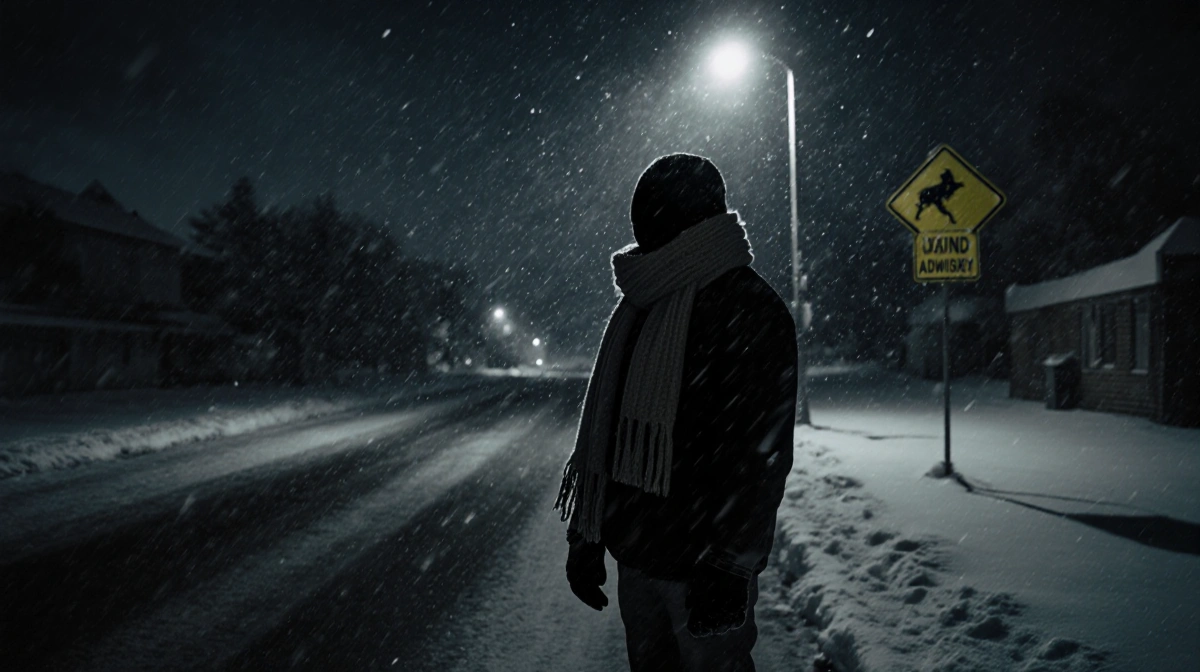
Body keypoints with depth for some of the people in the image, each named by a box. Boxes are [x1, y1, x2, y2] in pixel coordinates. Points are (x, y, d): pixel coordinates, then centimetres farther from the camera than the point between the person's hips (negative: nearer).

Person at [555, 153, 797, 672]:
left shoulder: (749, 310, -12)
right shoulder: (638, 308, 12)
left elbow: (761, 452, -16)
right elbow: (605, 432, 15)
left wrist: (727, 565, -19)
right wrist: (587, 536, 14)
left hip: (704, 565, -7)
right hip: (635, 552, 7)